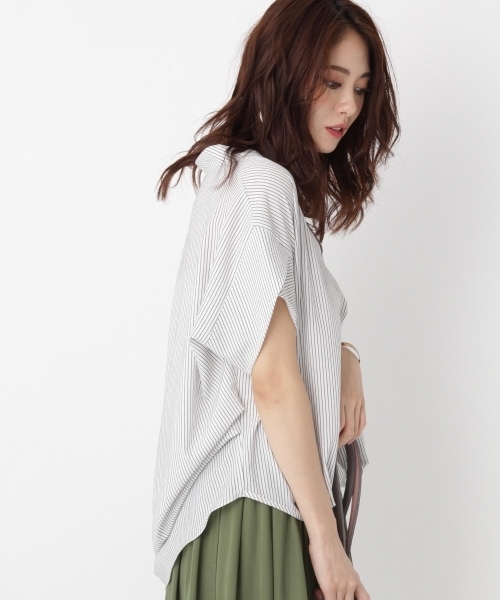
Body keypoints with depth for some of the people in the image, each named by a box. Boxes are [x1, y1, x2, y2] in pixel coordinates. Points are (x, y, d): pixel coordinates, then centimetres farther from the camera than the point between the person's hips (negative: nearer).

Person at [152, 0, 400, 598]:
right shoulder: (260, 185, -18)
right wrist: (326, 538, -17)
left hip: (276, 482, 9)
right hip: (256, 500, -9)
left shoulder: (279, 181, 13)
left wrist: (342, 358, -5)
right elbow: (272, 379, -21)